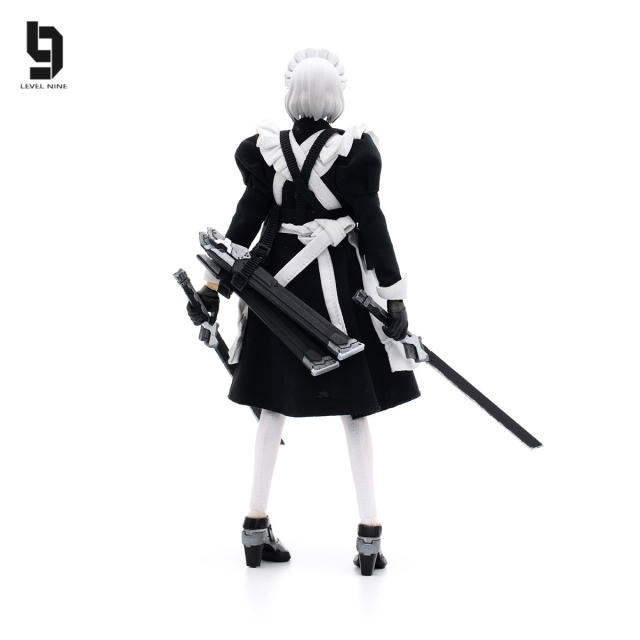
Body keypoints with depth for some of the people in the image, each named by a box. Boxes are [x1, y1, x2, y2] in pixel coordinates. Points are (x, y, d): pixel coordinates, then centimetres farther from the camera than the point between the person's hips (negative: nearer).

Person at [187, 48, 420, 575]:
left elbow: (246, 221, -3)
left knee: (273, 405, 14)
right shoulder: (355, 149, -9)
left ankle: (256, 528, 19)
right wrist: (394, 297, -4)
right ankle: (370, 535, 7)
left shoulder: (265, 150, -2)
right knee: (355, 409, 7)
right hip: (340, 285, -2)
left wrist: (213, 285, 4)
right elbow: (372, 225, -9)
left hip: (280, 279, 3)